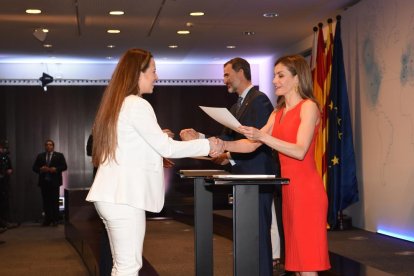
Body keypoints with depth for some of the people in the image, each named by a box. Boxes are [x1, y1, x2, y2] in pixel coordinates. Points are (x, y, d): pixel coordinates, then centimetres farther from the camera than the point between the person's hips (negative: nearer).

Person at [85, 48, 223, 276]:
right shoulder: (137, 105, -12)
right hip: (123, 197, -10)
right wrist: (207, 145, -3)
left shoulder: (116, 104, 16)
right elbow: (166, 147, -12)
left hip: (113, 196, 10)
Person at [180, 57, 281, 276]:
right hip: (243, 178, 10)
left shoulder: (259, 100, -11)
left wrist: (230, 157, -18)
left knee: (258, 233, -6)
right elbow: (225, 140, 11)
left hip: (257, 177, -10)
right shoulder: (236, 107, 18)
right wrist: (199, 137, -2)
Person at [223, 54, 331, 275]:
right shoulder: (278, 113, 17)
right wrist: (224, 145, -6)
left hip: (306, 189, -8)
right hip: (288, 188, 8)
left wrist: (262, 136, -26)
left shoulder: (308, 107, -6)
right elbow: (251, 145, 10)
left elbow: (300, 151, -18)